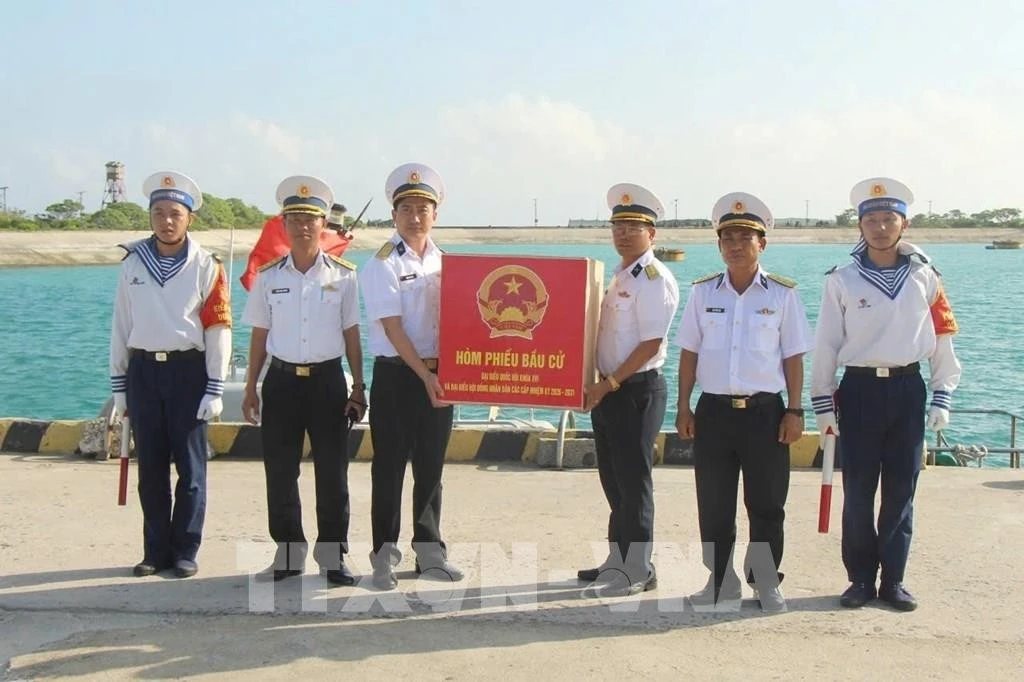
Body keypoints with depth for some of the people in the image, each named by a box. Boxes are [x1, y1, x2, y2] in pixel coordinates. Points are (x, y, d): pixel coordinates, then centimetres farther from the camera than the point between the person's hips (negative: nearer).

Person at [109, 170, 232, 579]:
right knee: (151, 467, 9)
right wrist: (119, 385, 7)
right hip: (143, 370, 3)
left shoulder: (206, 266, -3)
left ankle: (185, 551, 14)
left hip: (188, 370, -3)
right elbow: (120, 327, 9)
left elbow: (218, 329, -4)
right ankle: (155, 550, 19)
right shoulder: (133, 263, 6)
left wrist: (215, 389, -8)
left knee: (190, 467, 3)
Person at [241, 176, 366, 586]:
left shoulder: (343, 276, 2)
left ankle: (332, 556, 14)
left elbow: (351, 335, 4)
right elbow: (259, 336, 9)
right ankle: (288, 554, 19)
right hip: (282, 381, 1)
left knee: (332, 474, 3)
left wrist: (358, 387, 2)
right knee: (280, 474, 5)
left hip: (327, 381, -1)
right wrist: (251, 388, 8)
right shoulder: (269, 277, 5)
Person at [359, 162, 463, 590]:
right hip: (396, 376, -5)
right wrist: (424, 375, -19)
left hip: (438, 374, 5)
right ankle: (385, 555, 13)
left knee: (431, 467, 13)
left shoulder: (445, 262, 10)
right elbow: (393, 329, -13)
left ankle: (429, 550, 24)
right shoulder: (382, 265, -6)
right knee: (389, 467, 3)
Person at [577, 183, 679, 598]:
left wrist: (609, 385, -18)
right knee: (613, 481, 15)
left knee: (633, 483, -2)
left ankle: (637, 572, 8)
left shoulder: (654, 279, -13)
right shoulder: (620, 276, 15)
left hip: (638, 391, -9)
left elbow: (650, 344, -18)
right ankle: (618, 561, 27)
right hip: (609, 390, 9)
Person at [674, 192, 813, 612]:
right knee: (713, 506, 7)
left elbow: (793, 357, 2)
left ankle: (766, 583, 21)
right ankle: (721, 583, 20)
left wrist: (795, 411, -2)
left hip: (765, 411, -2)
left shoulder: (782, 294, 1)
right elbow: (689, 353, 8)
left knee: (766, 505, 6)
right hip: (714, 411, 2)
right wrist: (683, 408, 5)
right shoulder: (703, 292, 6)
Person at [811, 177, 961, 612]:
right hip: (860, 389, -1)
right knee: (858, 491, 1)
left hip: (908, 389, 1)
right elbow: (826, 344, 1)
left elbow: (942, 336, 6)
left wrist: (942, 396, 2)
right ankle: (861, 579, 13)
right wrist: (822, 402, -2)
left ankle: (893, 580, 16)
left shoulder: (924, 276, 5)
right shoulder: (842, 280, 1)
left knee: (901, 490, 5)